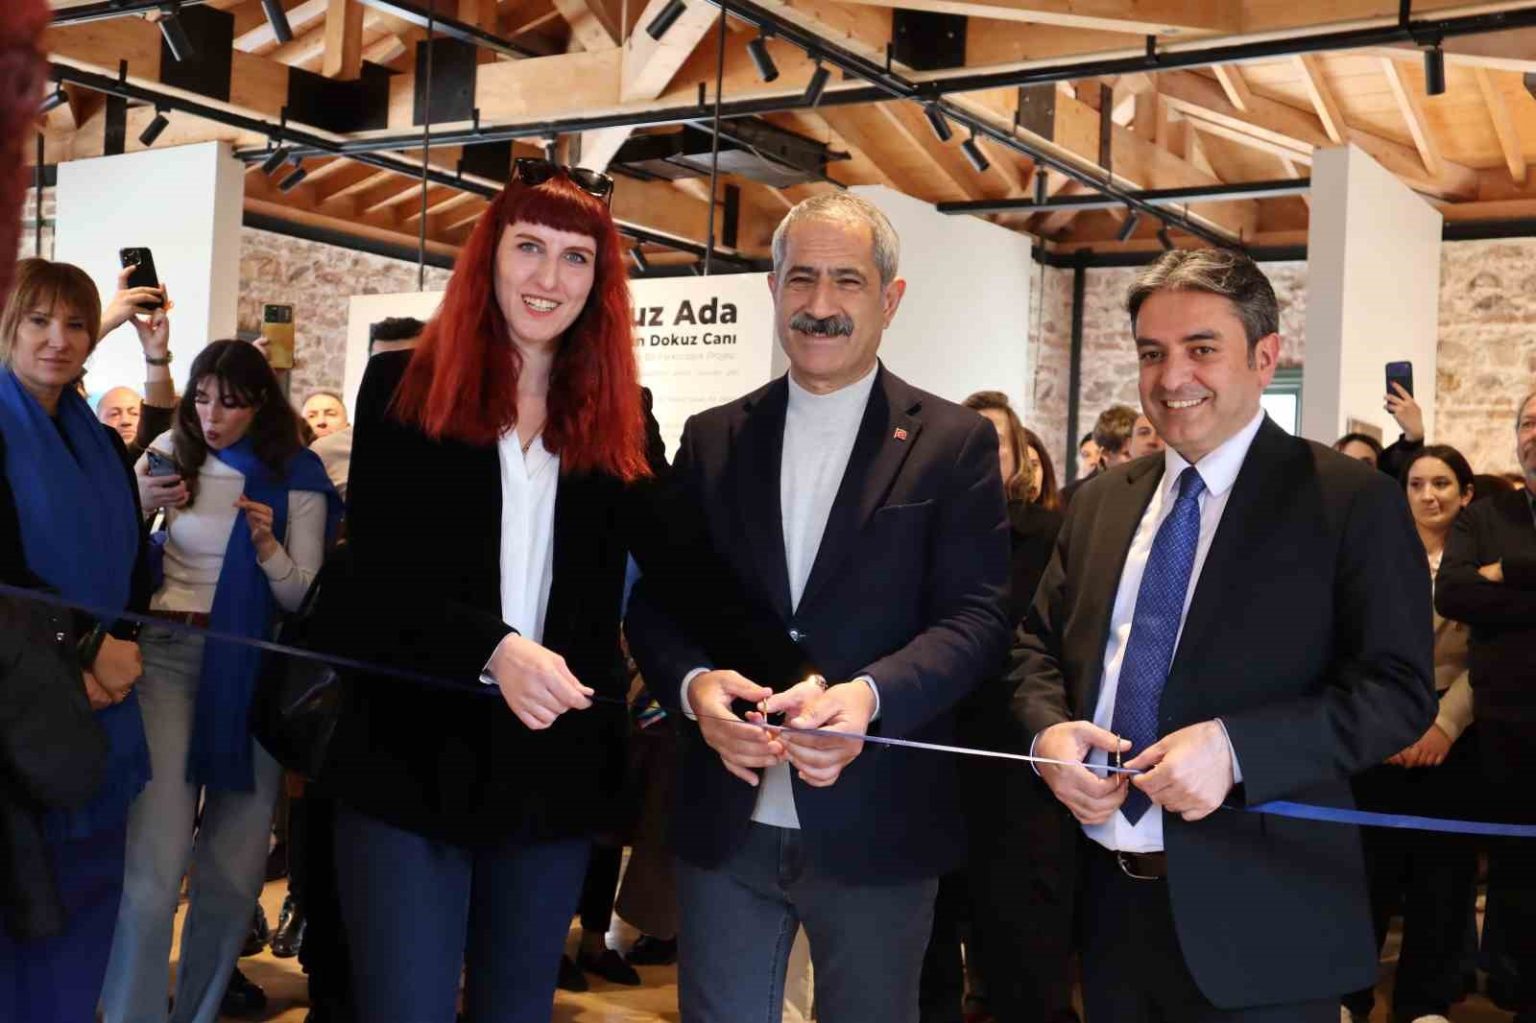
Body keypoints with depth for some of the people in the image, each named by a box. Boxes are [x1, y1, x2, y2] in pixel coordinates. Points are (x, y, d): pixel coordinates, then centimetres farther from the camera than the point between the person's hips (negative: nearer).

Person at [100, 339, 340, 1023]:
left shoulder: (296, 475, 2)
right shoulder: (170, 452, 4)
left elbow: (302, 596, 2)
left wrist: (268, 546, -17)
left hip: (254, 667, 1)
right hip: (169, 654, -1)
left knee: (235, 866, 6)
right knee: (154, 862, -13)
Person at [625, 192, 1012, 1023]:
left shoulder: (954, 442, -1)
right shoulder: (713, 438, 8)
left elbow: (978, 617, -7)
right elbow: (653, 599, 6)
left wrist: (870, 695, -24)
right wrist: (693, 683, -15)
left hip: (876, 827, -2)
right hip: (725, 821, 2)